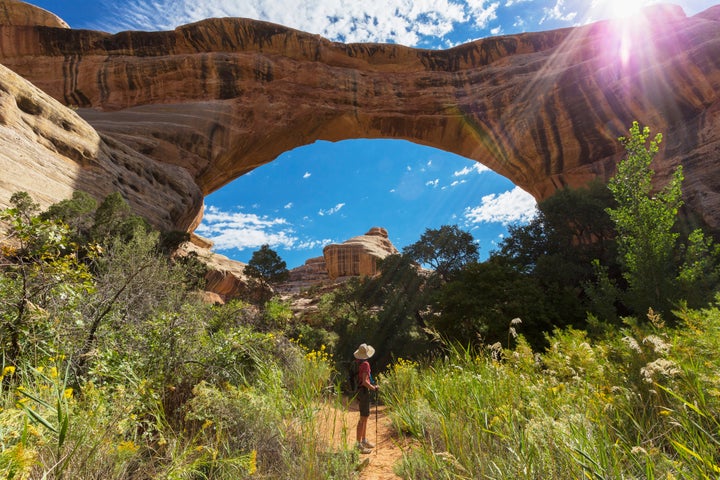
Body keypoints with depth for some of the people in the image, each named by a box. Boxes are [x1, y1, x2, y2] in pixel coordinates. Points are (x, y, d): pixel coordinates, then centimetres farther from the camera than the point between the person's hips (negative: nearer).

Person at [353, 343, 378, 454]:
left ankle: (364, 440, 31)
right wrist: (374, 388, -12)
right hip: (364, 391, -9)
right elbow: (364, 381, -25)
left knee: (365, 416, 20)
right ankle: (358, 445, 4)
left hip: (360, 390, 9)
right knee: (363, 418, -2)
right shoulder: (365, 364, -21)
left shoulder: (357, 362, 6)